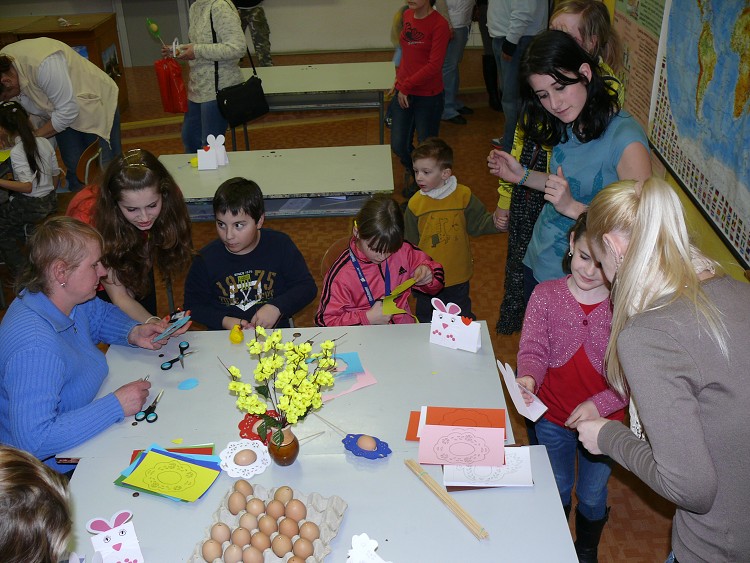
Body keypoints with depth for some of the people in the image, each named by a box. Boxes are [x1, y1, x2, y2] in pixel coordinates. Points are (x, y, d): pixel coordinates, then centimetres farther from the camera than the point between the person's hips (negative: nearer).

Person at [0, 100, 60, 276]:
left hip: (31, 207, -8)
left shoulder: (17, 151, -20)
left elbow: (27, 186, -25)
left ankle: (20, 271, 10)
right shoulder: (44, 142, 1)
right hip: (51, 201, 8)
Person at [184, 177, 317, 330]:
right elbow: (193, 305, 7)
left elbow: (307, 286, 3)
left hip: (274, 334, 0)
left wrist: (277, 307, -12)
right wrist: (223, 321, -10)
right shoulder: (206, 259, 0)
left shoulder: (280, 245, 0)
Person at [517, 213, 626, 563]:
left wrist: (599, 404, -28)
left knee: (592, 496, 22)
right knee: (557, 490, 25)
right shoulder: (545, 295, -15)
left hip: (603, 420, 0)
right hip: (553, 417, 1)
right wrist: (528, 378, -36)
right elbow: (533, 350, -15)